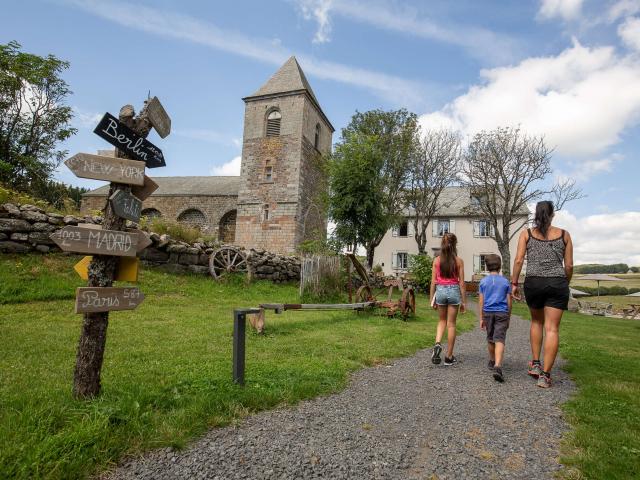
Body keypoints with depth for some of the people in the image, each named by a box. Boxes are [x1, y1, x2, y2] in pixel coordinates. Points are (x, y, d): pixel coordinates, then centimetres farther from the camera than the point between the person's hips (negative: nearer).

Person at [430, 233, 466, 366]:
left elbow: (433, 281, 1)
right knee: (451, 324, 7)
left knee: (442, 321, 21)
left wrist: (432, 299, 8)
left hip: (440, 290, 2)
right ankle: (449, 357, 14)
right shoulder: (458, 261, -4)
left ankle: (437, 343, -4)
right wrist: (463, 301, 4)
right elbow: (461, 282, -3)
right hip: (454, 291, -1)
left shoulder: (437, 260, 0)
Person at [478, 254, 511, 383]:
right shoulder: (505, 281, 2)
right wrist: (508, 318, 15)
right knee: (499, 340, -8)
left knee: (490, 339, 17)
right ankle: (497, 366, -25)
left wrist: (481, 318, 8)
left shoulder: (483, 281, 3)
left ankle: (492, 362, 33)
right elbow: (509, 302, 4)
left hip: (488, 313, 2)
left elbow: (481, 301, 2)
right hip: (502, 313, -1)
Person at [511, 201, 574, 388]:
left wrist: (514, 284, 1)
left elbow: (518, 260, -5)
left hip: (533, 283, 1)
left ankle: (535, 364, 20)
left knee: (536, 321, 22)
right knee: (552, 329, 0)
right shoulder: (564, 234, 6)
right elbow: (569, 265, 5)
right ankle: (545, 375, -2)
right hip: (557, 283, 0)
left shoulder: (527, 233, 3)